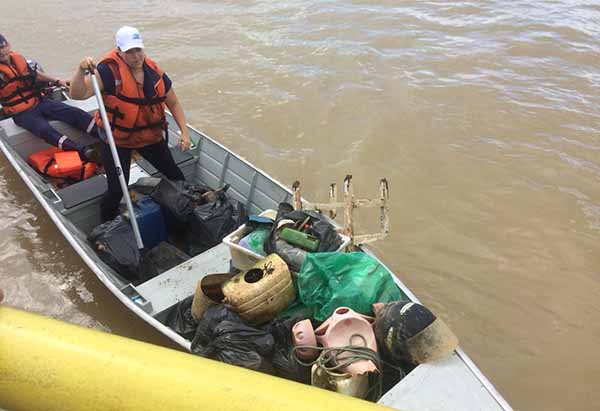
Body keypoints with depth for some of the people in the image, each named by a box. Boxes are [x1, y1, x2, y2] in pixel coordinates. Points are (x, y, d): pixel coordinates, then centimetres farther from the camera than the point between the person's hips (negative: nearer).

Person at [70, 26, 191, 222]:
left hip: (151, 136, 5)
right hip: (117, 140, -4)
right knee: (117, 190, -9)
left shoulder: (156, 73, -6)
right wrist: (81, 70, -48)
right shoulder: (109, 71, -20)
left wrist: (184, 132, -3)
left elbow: (173, 103, 6)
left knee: (176, 176, 13)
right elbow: (78, 94, -30)